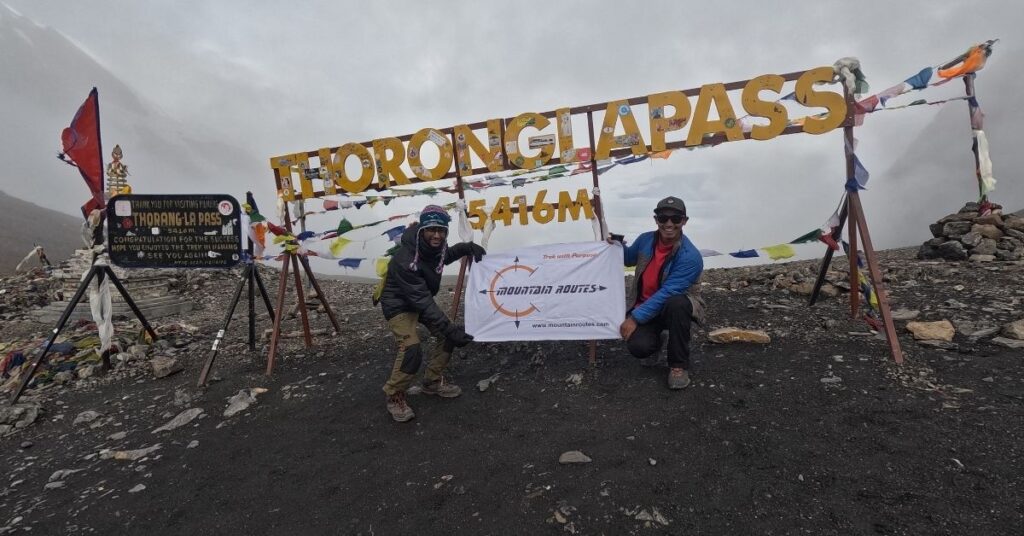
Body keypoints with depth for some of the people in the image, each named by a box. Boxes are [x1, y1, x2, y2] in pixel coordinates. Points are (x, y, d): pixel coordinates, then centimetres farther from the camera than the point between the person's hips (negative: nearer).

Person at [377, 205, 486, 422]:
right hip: (399, 304, -8)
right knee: (411, 348, -24)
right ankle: (395, 397, -1)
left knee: (448, 335, 4)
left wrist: (469, 246, -6)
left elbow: (444, 256, 12)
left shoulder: (435, 245, -13)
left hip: (422, 299, 8)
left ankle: (432, 381, 22)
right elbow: (422, 301, -35)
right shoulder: (405, 260, -36)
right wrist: (449, 327, -37)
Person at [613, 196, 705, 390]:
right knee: (639, 347, -25)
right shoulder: (645, 240, -5)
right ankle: (655, 340, 17)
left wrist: (635, 318, -28)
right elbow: (629, 259, 17)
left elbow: (666, 294, -27)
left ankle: (679, 364, -17)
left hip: (675, 306, -3)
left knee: (675, 304, -39)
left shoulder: (690, 256, -23)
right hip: (644, 307, 3)